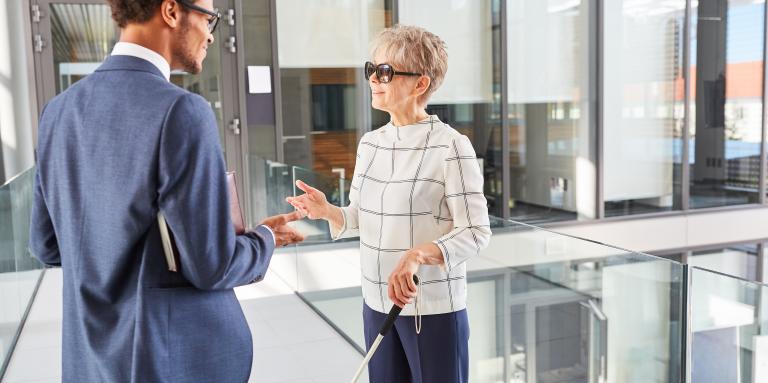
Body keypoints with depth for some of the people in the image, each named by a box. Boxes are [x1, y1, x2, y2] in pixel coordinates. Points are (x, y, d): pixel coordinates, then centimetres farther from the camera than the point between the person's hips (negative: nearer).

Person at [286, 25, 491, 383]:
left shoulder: (450, 146, -14)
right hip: (376, 303, 6)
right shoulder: (369, 143, 5)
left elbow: (475, 232, -16)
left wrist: (417, 254, -31)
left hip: (434, 308, -6)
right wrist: (328, 212, -8)